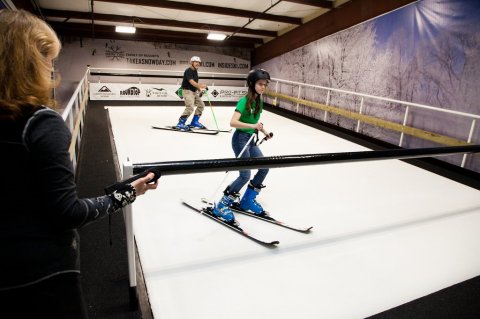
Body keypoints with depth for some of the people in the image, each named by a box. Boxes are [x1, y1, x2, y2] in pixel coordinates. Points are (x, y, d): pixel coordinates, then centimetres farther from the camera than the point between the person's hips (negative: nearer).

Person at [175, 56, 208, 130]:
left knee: (201, 105, 10)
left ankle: (194, 122, 18)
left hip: (194, 91, 10)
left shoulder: (195, 71, 14)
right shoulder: (188, 71, -14)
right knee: (190, 107, -23)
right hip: (187, 91, -10)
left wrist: (199, 90, 9)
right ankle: (180, 123, -16)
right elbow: (191, 82, -29)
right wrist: (200, 86, -41)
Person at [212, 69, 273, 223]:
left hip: (250, 139, 9)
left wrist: (264, 131, 10)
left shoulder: (259, 100, 8)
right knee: (245, 175, -9)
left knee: (264, 168, 8)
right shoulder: (244, 101, -18)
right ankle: (222, 205, 5)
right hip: (240, 138, -9)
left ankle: (247, 200, 23)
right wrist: (252, 126, -35)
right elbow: (233, 122, -28)